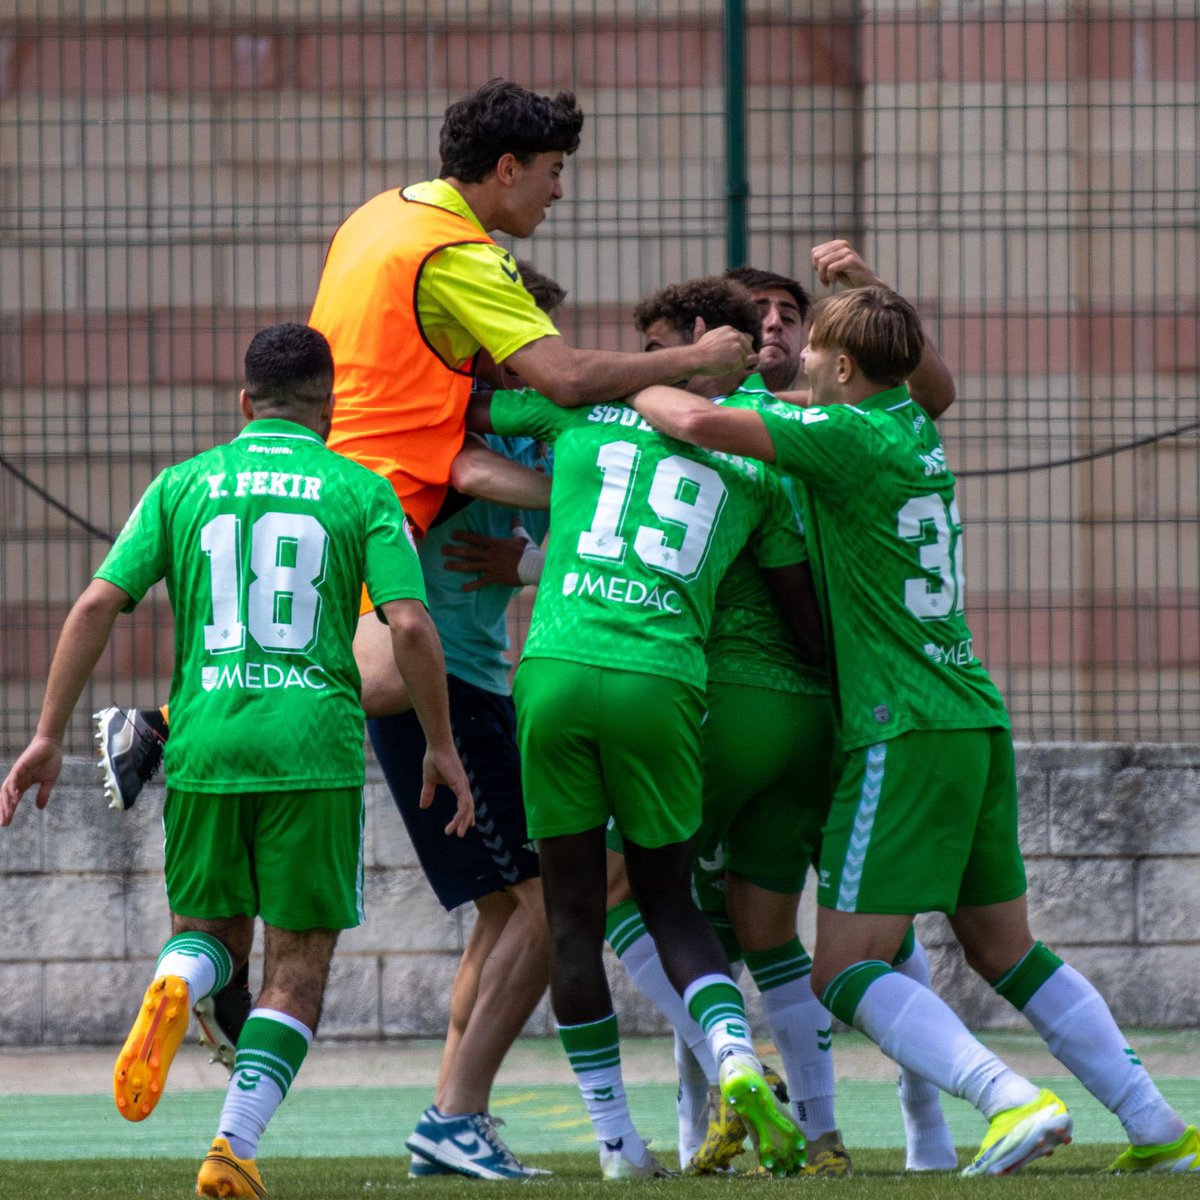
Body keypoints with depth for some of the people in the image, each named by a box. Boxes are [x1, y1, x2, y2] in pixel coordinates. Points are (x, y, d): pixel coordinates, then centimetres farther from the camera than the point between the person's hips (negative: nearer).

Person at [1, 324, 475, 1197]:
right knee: (298, 966, 8)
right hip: (315, 745, -2)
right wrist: (443, 747, 7)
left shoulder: (184, 484, 10)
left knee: (211, 930, 20)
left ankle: (174, 989, -16)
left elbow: (97, 606, 2)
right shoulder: (361, 490, 5)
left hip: (206, 741, 2)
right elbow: (410, 625, -5)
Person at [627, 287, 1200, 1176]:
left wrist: (633, 386, -1)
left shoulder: (849, 435, -11)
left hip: (905, 728, -9)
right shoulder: (913, 427, 14)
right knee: (1005, 951, 18)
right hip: (977, 718, 9)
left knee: (845, 971, -8)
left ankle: (1015, 1102, -25)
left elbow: (702, 423, -20)